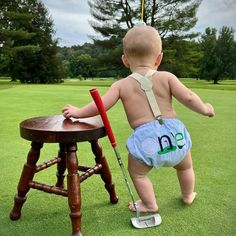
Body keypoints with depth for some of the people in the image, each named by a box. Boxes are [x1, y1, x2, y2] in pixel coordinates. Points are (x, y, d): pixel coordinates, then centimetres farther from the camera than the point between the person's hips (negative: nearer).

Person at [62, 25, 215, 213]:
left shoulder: (121, 85, 2)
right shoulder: (166, 77, 2)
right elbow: (188, 97, -4)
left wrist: (78, 112, 11)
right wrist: (204, 109, 13)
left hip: (145, 138, -2)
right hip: (173, 132, 3)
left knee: (137, 172, 23)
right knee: (185, 166, 31)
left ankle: (150, 205, 31)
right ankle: (188, 196, 51)